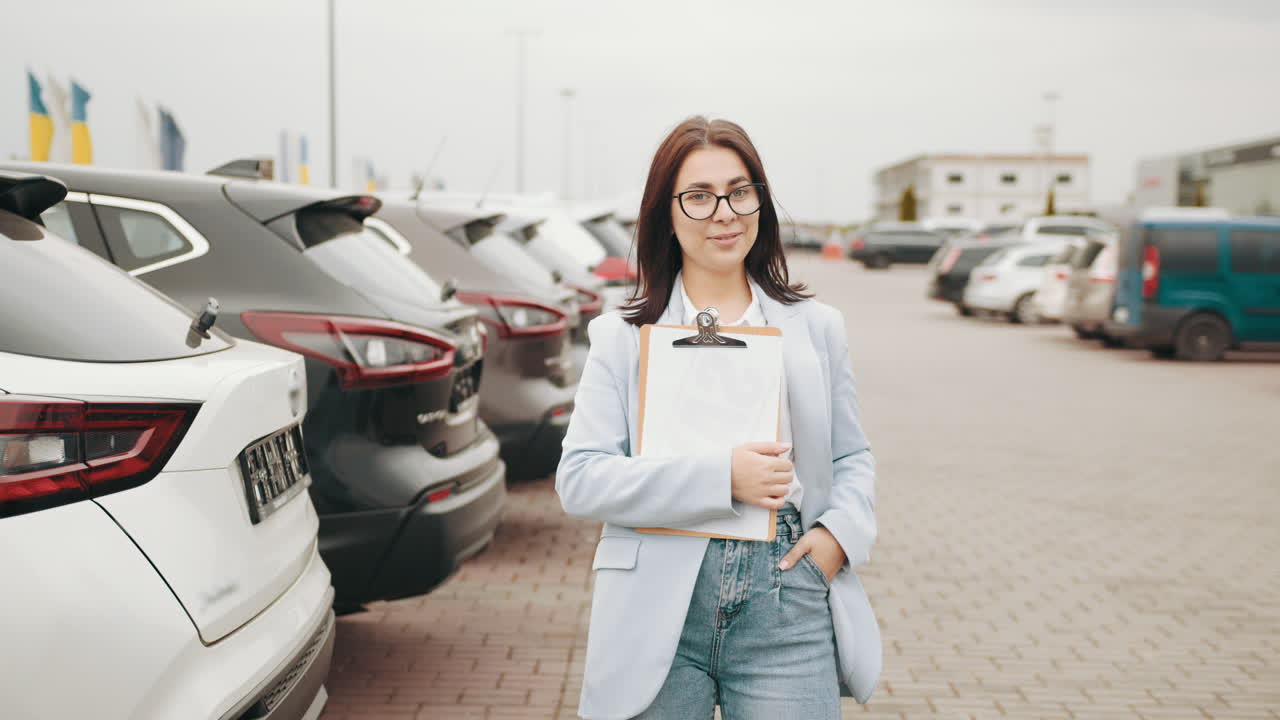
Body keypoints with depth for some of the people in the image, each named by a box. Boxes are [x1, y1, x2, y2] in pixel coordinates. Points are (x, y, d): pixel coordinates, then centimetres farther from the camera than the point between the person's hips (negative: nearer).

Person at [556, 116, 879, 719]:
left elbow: (852, 459, 17)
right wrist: (721, 477, -15)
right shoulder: (623, 335, 4)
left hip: (788, 609, 2)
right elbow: (578, 478, -5)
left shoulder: (816, 328, 12)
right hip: (659, 611, -1)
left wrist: (840, 531, -5)